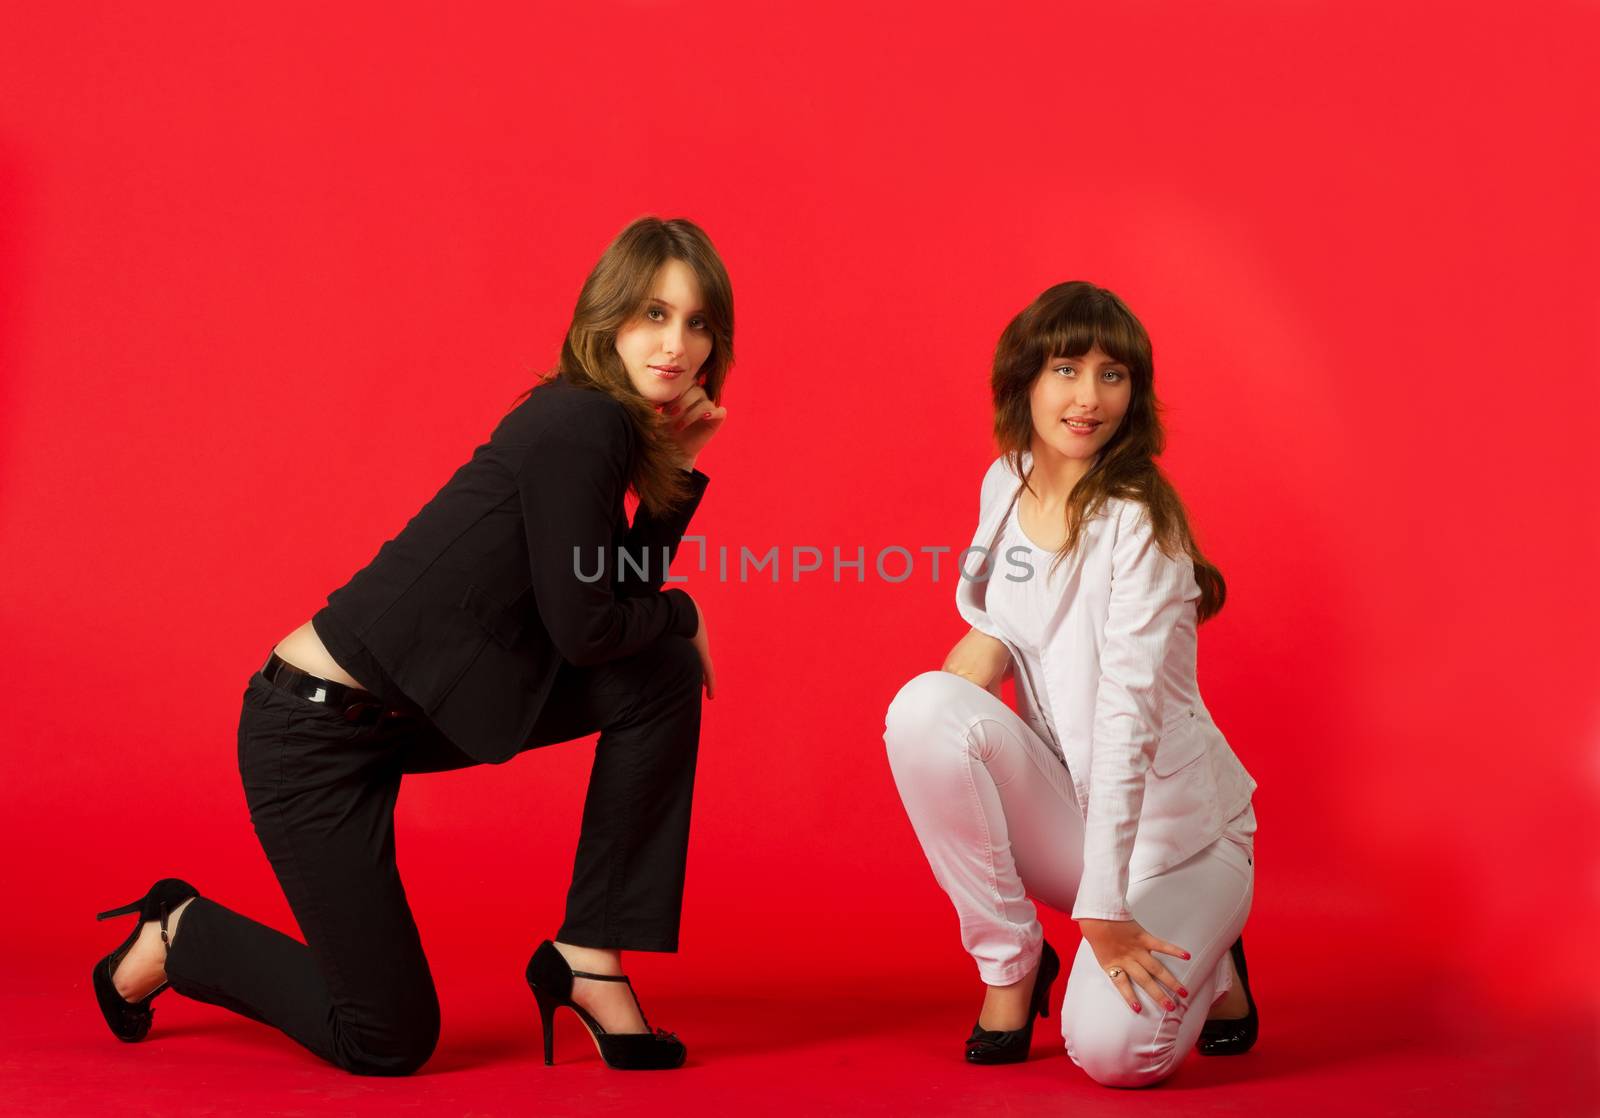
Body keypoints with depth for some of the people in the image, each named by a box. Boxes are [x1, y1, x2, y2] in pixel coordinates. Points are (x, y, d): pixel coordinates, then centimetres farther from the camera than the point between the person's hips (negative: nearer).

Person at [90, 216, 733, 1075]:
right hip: (316, 725, -9)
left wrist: (678, 466, 3)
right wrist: (684, 613, -1)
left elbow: (623, 593, 9)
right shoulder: (580, 425, -19)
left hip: (401, 709, 9)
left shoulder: (592, 422, 8)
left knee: (663, 674, -4)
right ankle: (178, 936, 25)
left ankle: (587, 957, 2)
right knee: (388, 1041, 0)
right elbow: (584, 629, -19)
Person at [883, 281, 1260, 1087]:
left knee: (1112, 1048, -25)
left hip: (1169, 827, -4)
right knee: (927, 706, -25)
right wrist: (986, 641, -13)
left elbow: (1129, 714, -24)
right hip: (1065, 807, 5)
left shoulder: (1137, 522, -18)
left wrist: (1104, 906, -27)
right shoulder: (1006, 483, 1)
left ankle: (1200, 961, 12)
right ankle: (1009, 960, -6)